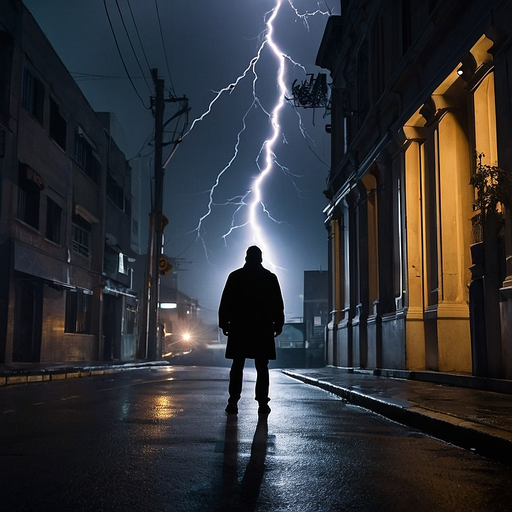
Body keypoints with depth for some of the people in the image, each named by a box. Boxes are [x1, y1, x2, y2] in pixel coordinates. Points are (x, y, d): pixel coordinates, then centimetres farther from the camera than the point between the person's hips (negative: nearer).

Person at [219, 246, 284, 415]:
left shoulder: (235, 276, 3)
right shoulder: (270, 277, 3)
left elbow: (225, 303, 3)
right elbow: (278, 304, 5)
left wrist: (224, 323, 9)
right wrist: (278, 324, 13)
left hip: (239, 327, 0)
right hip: (263, 328, 0)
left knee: (237, 366, 5)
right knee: (262, 367, 4)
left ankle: (233, 402, 2)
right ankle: (262, 403, 1)